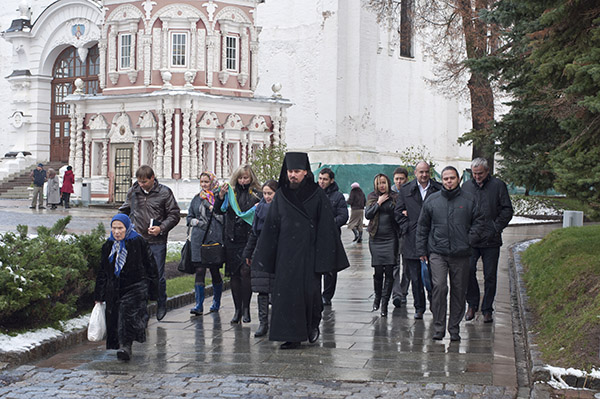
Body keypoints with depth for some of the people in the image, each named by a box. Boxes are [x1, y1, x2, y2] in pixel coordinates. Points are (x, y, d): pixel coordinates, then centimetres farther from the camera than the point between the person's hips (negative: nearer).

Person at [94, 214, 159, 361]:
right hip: (114, 290, 5)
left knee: (129, 313, -20)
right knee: (115, 319, 3)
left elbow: (150, 267, -2)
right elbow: (102, 272, 16)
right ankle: (124, 347, 16)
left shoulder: (138, 242, -6)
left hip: (135, 288, -5)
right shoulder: (109, 245, 8)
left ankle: (125, 346, -26)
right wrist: (99, 296, 15)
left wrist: (151, 291, -4)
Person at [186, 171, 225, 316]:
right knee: (199, 271, -5)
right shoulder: (197, 198, 15)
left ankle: (216, 302, 20)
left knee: (215, 271, 4)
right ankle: (199, 305, -7)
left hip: (215, 238, -3)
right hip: (198, 240, 3)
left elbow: (225, 218, -4)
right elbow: (189, 217, 21)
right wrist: (197, 222, 0)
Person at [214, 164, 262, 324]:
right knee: (234, 274, 6)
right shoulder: (231, 193, 9)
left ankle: (246, 309, -1)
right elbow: (219, 211, 4)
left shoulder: (257, 194, 2)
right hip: (232, 239, 3)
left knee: (245, 272, -12)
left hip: (249, 239, -3)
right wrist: (221, 196, -11)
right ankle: (237, 310, 14)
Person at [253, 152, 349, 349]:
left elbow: (326, 226, -3)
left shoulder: (317, 195, -2)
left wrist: (323, 258, -9)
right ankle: (292, 336, 5)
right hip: (286, 253, 3)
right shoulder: (281, 195, 7)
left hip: (309, 251, -3)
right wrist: (266, 257, 6)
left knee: (310, 290, -1)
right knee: (286, 292, -2)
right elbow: (271, 227, 10)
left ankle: (313, 324, 27)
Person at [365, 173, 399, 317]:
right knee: (378, 271, -2)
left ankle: (384, 303, -1)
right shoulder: (372, 197, 10)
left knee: (389, 271, -7)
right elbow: (367, 214, -1)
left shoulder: (395, 197, 5)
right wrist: (378, 203, -5)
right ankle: (377, 297, 23)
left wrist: (390, 202, -9)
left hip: (390, 238, -1)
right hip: (376, 238, 1)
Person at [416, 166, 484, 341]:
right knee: (439, 287, -14)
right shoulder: (431, 201, 6)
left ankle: (454, 328, 16)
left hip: (461, 254, 1)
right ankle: (438, 327, -6)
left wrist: (469, 239, -2)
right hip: (437, 253, -1)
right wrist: (421, 251, 8)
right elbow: (422, 227, 12)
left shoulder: (469, 200, 5)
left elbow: (478, 221, 12)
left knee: (459, 291, 5)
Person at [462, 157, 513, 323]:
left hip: (491, 240, -2)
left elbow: (507, 210, 3)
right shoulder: (466, 186, 10)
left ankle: (487, 310, 14)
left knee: (490, 276, 3)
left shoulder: (498, 185, 2)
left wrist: (496, 228, -7)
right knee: (468, 271, -6)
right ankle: (472, 304, 12)